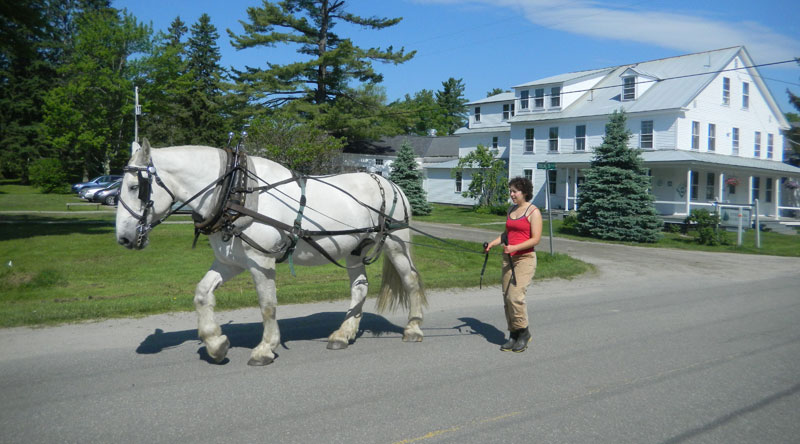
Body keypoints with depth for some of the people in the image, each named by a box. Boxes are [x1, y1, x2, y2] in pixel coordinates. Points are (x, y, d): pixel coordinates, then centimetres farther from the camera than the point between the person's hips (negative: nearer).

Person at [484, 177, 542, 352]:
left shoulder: (533, 212, -7)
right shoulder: (511, 209, 15)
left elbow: (535, 239, -13)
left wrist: (514, 247, -23)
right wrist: (493, 243, 5)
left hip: (525, 258, -7)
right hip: (508, 258, 7)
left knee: (515, 296, -15)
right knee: (507, 297, 4)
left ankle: (524, 332, 3)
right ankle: (513, 335, 14)